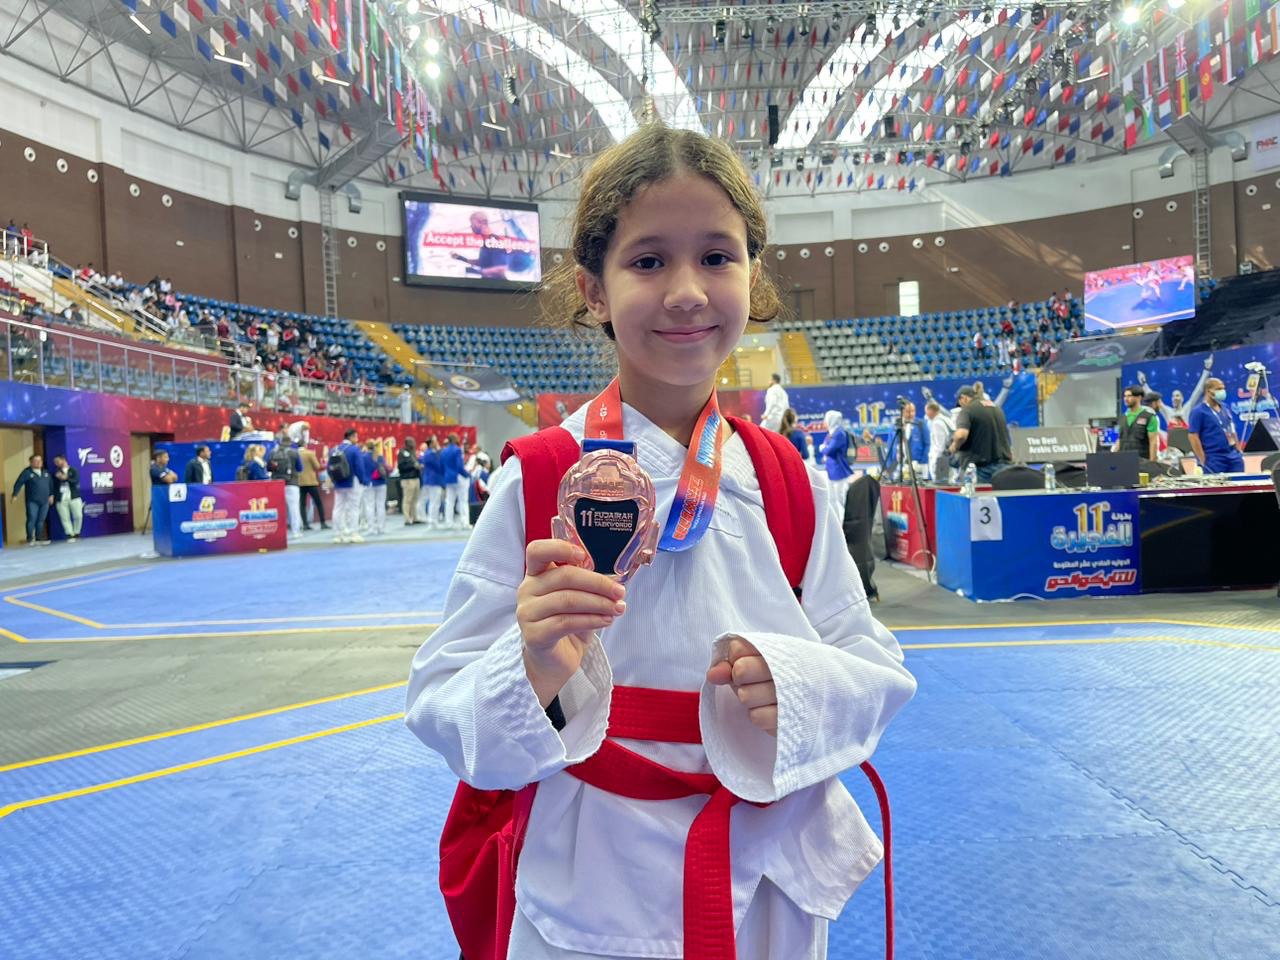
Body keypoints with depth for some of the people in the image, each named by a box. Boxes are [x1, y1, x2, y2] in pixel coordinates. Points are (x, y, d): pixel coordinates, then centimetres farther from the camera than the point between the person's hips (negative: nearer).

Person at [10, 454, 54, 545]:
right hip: (32, 501, -5)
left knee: (41, 520, 7)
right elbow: (19, 483, -7)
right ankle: (30, 539, -1)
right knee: (32, 519, -8)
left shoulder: (45, 472, 13)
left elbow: (50, 484, 19)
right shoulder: (27, 472, -4)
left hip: (45, 501, 5)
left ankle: (39, 538, 14)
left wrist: (51, 495, 15)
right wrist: (14, 495, -12)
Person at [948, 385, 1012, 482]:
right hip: (1002, 465, 7)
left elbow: (961, 435, -24)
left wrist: (954, 447, -6)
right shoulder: (997, 409, 19)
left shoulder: (967, 410, -7)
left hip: (980, 467, -7)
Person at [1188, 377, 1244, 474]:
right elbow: (1192, 436, -13)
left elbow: (1232, 431, 22)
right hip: (1214, 459, -7)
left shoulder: (1225, 409, 15)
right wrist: (1203, 460, -16)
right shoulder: (1199, 412, -8)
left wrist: (1238, 452, 15)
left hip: (1233, 457, 7)